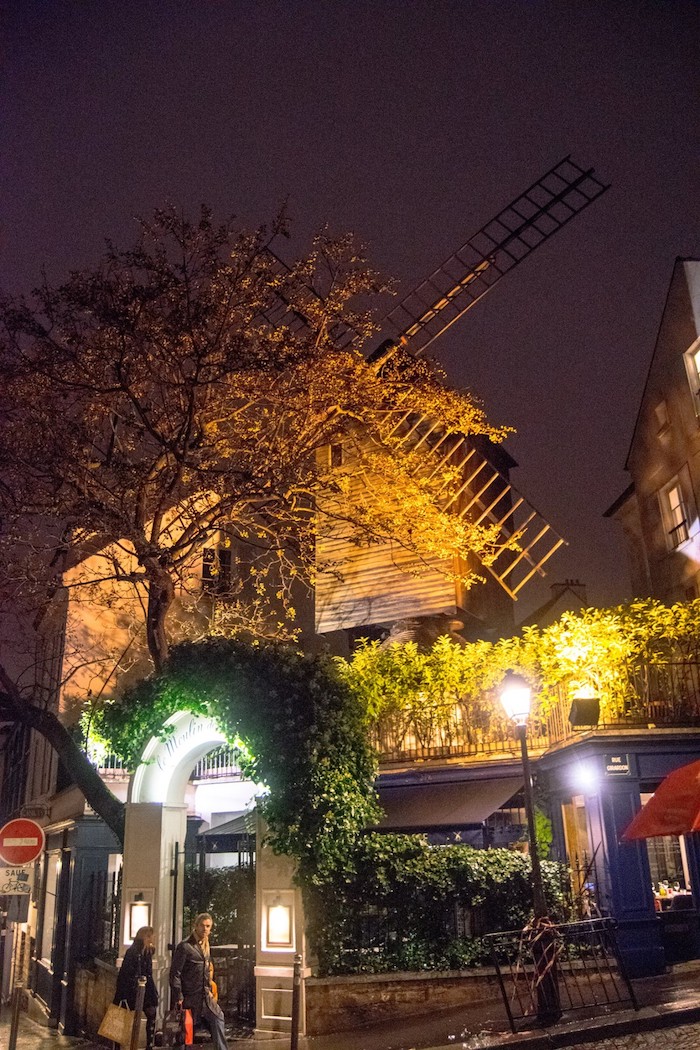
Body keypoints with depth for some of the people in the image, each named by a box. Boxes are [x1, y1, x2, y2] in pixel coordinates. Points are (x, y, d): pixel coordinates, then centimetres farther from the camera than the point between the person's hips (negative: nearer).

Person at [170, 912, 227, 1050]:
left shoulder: (205, 946, 10)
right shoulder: (185, 946, -15)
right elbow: (175, 974, -15)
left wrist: (208, 991, 13)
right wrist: (179, 998, -15)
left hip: (205, 996, 7)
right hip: (191, 997, -7)